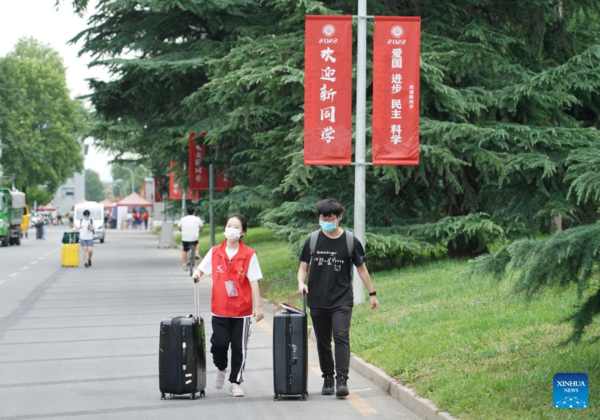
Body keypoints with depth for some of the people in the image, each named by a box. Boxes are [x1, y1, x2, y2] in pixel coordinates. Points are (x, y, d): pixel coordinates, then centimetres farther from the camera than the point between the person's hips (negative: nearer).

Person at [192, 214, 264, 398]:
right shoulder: (215, 252, 4)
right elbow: (201, 268, 16)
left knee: (239, 348, 4)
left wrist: (257, 307, -8)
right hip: (220, 309, 1)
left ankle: (235, 383, 17)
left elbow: (254, 282, -4)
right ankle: (221, 369, 25)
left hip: (242, 310, -1)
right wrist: (197, 273, -8)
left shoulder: (249, 255, -3)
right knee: (219, 343, -6)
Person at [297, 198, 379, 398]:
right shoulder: (313, 240, 3)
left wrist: (372, 294, 10)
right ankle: (327, 379, 18)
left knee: (341, 337, -15)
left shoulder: (350, 241, -1)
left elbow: (361, 268, 8)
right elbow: (303, 267, 9)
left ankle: (342, 380, -18)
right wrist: (301, 283, -12)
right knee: (323, 342, 8)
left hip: (342, 300, -2)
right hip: (317, 301, 2)